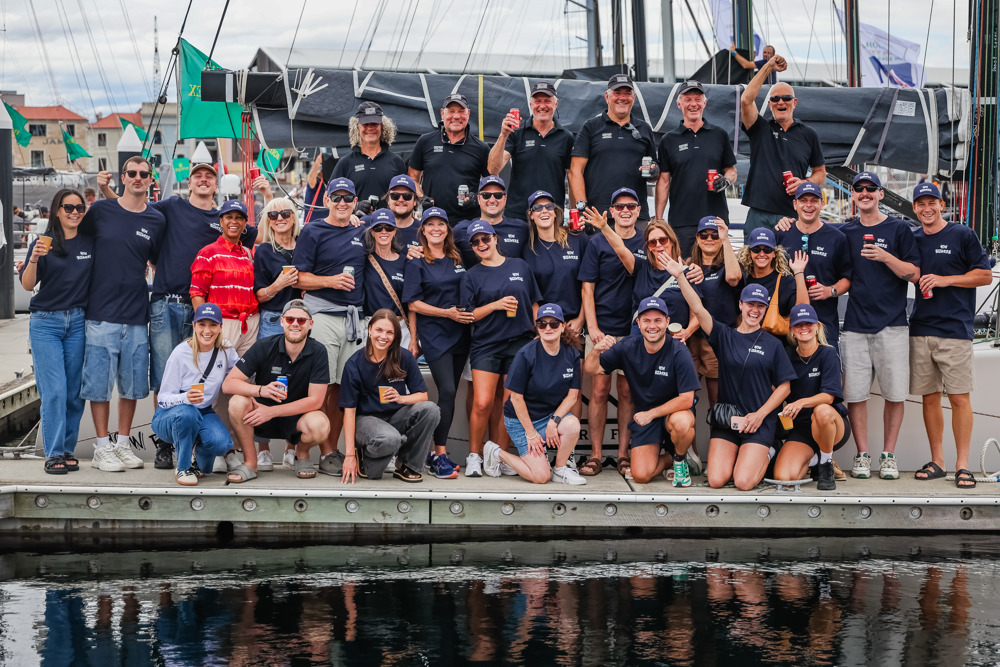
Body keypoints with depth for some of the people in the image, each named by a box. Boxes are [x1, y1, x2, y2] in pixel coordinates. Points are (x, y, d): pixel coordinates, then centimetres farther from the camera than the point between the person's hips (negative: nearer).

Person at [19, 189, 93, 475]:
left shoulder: (92, 242, 6)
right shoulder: (43, 244, 1)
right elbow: (27, 285, -5)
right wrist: (34, 259, -22)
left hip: (78, 322, 2)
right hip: (46, 324, -2)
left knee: (75, 392, 2)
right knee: (54, 391, -9)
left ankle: (68, 450, 12)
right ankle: (54, 454, -4)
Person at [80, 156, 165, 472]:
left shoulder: (157, 220, 6)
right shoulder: (99, 211, 0)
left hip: (137, 315, 3)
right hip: (101, 312, -2)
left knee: (132, 382, 8)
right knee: (99, 381, 0)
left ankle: (123, 443, 20)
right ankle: (103, 448, 8)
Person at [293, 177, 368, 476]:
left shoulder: (361, 234, 16)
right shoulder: (312, 232, 2)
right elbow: (300, 278, -2)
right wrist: (330, 281, -18)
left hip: (354, 317, 5)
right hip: (323, 315, -5)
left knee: (343, 387, 5)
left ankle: (334, 449, 11)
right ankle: (324, 454, -4)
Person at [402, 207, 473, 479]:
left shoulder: (457, 260, 13)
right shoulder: (417, 263, -1)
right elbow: (413, 303, -5)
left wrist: (468, 314, 7)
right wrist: (447, 313, -12)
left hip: (459, 333, 5)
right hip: (433, 333, -5)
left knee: (450, 393, 5)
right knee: (447, 391, -15)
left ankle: (437, 452, 13)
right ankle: (440, 456, -9)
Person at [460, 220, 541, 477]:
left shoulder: (519, 266, 10)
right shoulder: (472, 275, 6)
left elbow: (534, 304, 15)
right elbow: (468, 315, 1)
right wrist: (496, 305, -12)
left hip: (520, 344, 2)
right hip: (485, 345, -1)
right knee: (482, 403, -11)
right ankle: (474, 455, 4)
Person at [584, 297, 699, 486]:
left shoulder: (678, 352, -19)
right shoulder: (628, 347, -8)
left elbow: (686, 399, -21)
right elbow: (591, 368, -6)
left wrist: (651, 413, -22)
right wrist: (596, 351, -29)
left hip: (674, 411, -2)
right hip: (643, 415, 2)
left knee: (682, 422, -40)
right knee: (641, 475, -15)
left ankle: (679, 458, -4)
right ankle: (669, 457, 20)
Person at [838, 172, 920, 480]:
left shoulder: (898, 229, 6)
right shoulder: (845, 232, 12)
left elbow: (914, 273, 0)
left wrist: (885, 257, -14)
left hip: (892, 325, -2)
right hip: (855, 325, 2)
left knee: (895, 394, -3)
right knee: (855, 394, -2)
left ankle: (888, 456, 8)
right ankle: (862, 455, 7)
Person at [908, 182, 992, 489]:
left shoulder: (963, 235, 1)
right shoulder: (912, 239, 13)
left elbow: (985, 275, 0)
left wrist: (945, 280, -10)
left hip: (954, 328, -4)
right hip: (920, 330, 4)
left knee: (959, 397, -6)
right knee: (929, 396, 6)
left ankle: (962, 464, -2)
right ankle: (937, 461, 13)